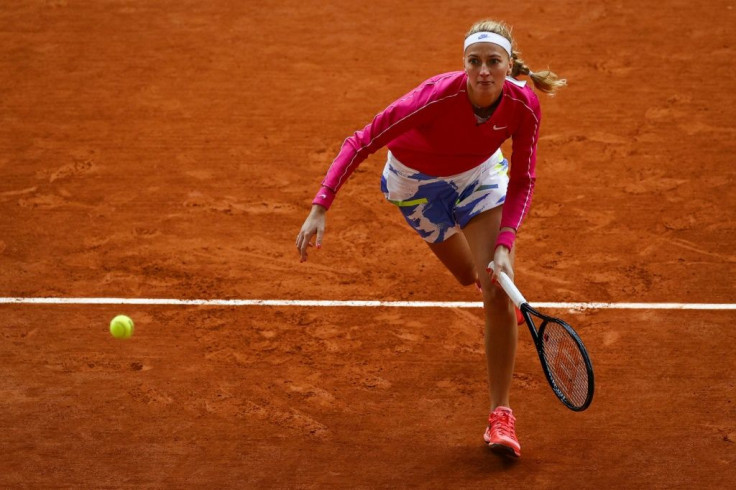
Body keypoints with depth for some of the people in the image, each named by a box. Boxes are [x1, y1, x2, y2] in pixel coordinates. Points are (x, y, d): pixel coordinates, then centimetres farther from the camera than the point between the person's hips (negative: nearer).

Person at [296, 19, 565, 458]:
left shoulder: (524, 106, -31)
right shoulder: (437, 97, -40)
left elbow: (523, 182, -18)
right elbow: (362, 142, -35)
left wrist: (505, 245, -31)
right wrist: (320, 209, -41)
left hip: (480, 175, 1)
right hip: (417, 181, -1)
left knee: (498, 294, -12)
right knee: (469, 273, 17)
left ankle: (501, 414, -2)